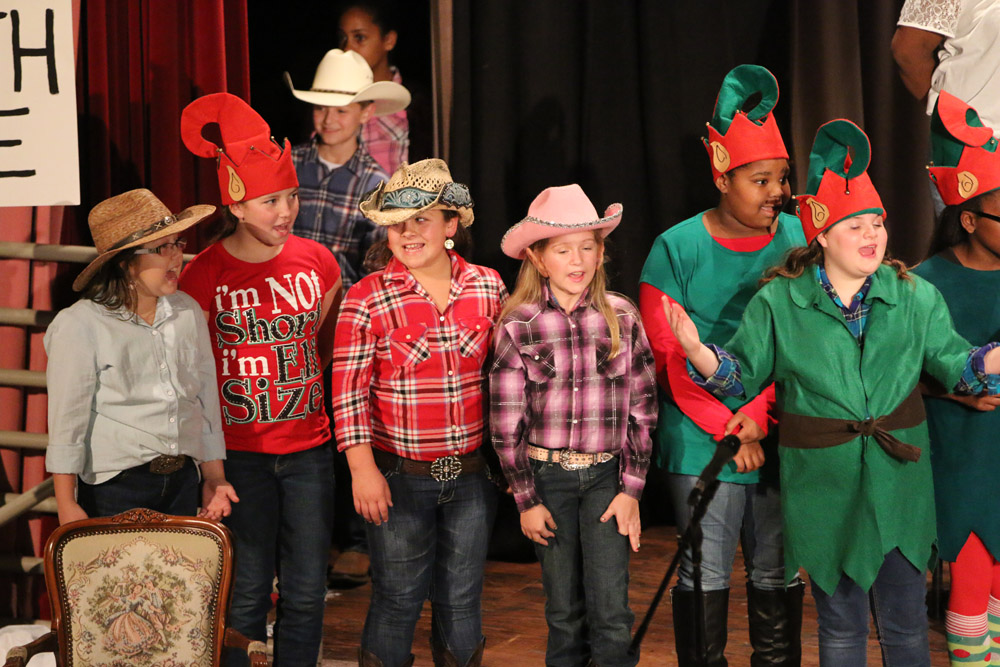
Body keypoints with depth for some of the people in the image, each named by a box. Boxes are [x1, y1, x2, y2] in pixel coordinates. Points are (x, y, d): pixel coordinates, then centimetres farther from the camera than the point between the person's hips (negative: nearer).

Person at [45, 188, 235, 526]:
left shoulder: (188, 312, 6)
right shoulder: (80, 325, -9)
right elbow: (67, 419, -8)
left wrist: (214, 476, 13)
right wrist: (67, 505, -10)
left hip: (183, 483, 5)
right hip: (115, 490, -4)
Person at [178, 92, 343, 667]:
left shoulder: (316, 260, 1)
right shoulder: (204, 274, -9)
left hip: (309, 448, 3)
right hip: (239, 453, -3)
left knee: (306, 593, 9)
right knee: (246, 594, 3)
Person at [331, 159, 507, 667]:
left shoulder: (487, 287, 2)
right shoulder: (367, 299, -8)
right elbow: (348, 389, -8)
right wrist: (363, 469, -13)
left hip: (472, 473, 3)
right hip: (399, 476, -3)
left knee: (462, 600, 13)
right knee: (398, 600, 5)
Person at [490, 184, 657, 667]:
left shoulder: (622, 317, 1)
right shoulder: (517, 327, -3)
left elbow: (643, 410, 4)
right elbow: (506, 424, -1)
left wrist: (631, 488, -1)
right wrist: (526, 500, -2)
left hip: (607, 475, 0)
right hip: (546, 476, 0)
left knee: (611, 612, -5)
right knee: (563, 611, 8)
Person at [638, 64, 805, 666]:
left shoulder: (801, 242, 2)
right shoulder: (677, 248, -5)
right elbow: (668, 355, -6)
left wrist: (760, 415, -11)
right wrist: (726, 428, -11)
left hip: (781, 436, 2)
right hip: (701, 442, -2)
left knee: (779, 573, 11)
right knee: (704, 577, 4)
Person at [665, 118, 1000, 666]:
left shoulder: (915, 297, 1)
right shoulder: (778, 303, -3)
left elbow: (954, 365, 4)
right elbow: (741, 374, 1)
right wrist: (697, 350, -17)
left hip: (898, 487, 1)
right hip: (825, 491, -1)